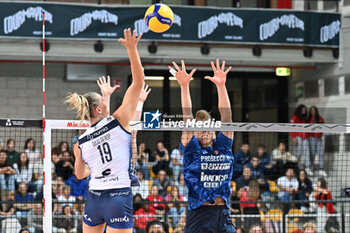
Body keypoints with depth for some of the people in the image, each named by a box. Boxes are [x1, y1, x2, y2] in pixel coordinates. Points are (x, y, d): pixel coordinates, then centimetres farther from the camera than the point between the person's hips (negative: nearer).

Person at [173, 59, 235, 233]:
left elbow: (226, 116, 4)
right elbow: (187, 117, -4)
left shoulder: (223, 147, 11)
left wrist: (221, 85, -6)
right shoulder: (191, 150, 5)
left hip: (223, 215, 3)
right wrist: (184, 86, -13)